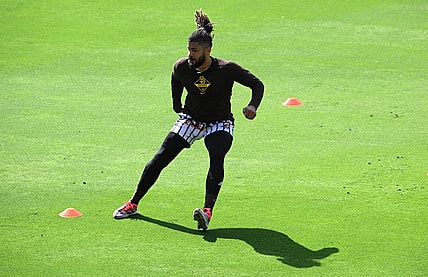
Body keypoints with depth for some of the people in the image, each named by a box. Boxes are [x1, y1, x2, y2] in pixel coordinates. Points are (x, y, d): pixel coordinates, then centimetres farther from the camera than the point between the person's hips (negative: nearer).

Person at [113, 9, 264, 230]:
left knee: (217, 158, -31)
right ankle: (133, 204, 8)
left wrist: (252, 106, -31)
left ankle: (207, 211, -42)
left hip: (219, 124, -3)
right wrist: (177, 105, 14)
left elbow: (257, 84, -14)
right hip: (191, 119, 3)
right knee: (161, 158, -5)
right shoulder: (182, 67, -14)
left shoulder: (227, 69, -24)